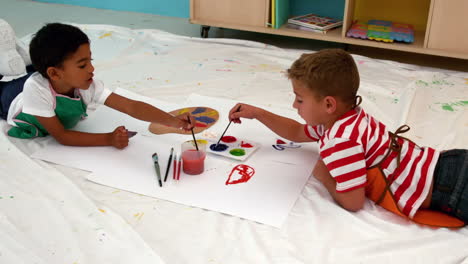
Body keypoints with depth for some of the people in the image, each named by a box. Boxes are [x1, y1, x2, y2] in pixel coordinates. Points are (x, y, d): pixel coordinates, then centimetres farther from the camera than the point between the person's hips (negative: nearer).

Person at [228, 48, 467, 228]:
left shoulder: (340, 141, -25)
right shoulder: (343, 116, 6)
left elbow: (353, 202, -22)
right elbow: (297, 132, 25)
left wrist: (324, 176, -4)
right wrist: (256, 113, 20)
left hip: (444, 185, -9)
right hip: (437, 164, 9)